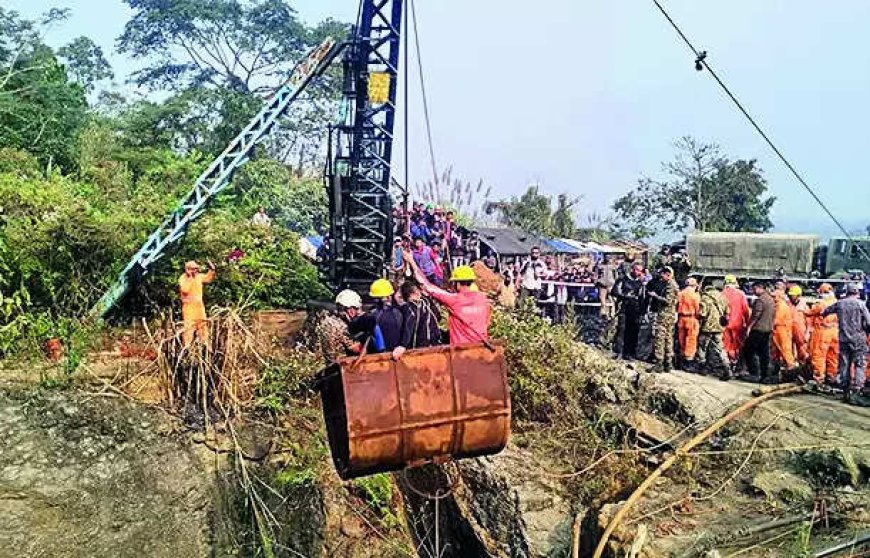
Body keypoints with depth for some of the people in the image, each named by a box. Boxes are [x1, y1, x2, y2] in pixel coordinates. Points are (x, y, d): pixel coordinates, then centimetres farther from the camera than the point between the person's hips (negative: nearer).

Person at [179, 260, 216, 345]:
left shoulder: (199, 276, 5)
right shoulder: (183, 278, -11)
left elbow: (208, 278, 22)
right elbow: (185, 290, -26)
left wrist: (211, 270, 7)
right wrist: (190, 278, -22)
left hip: (199, 305, 6)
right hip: (188, 306, -6)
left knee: (202, 325, 12)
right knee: (188, 326, -9)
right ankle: (187, 346, -5)